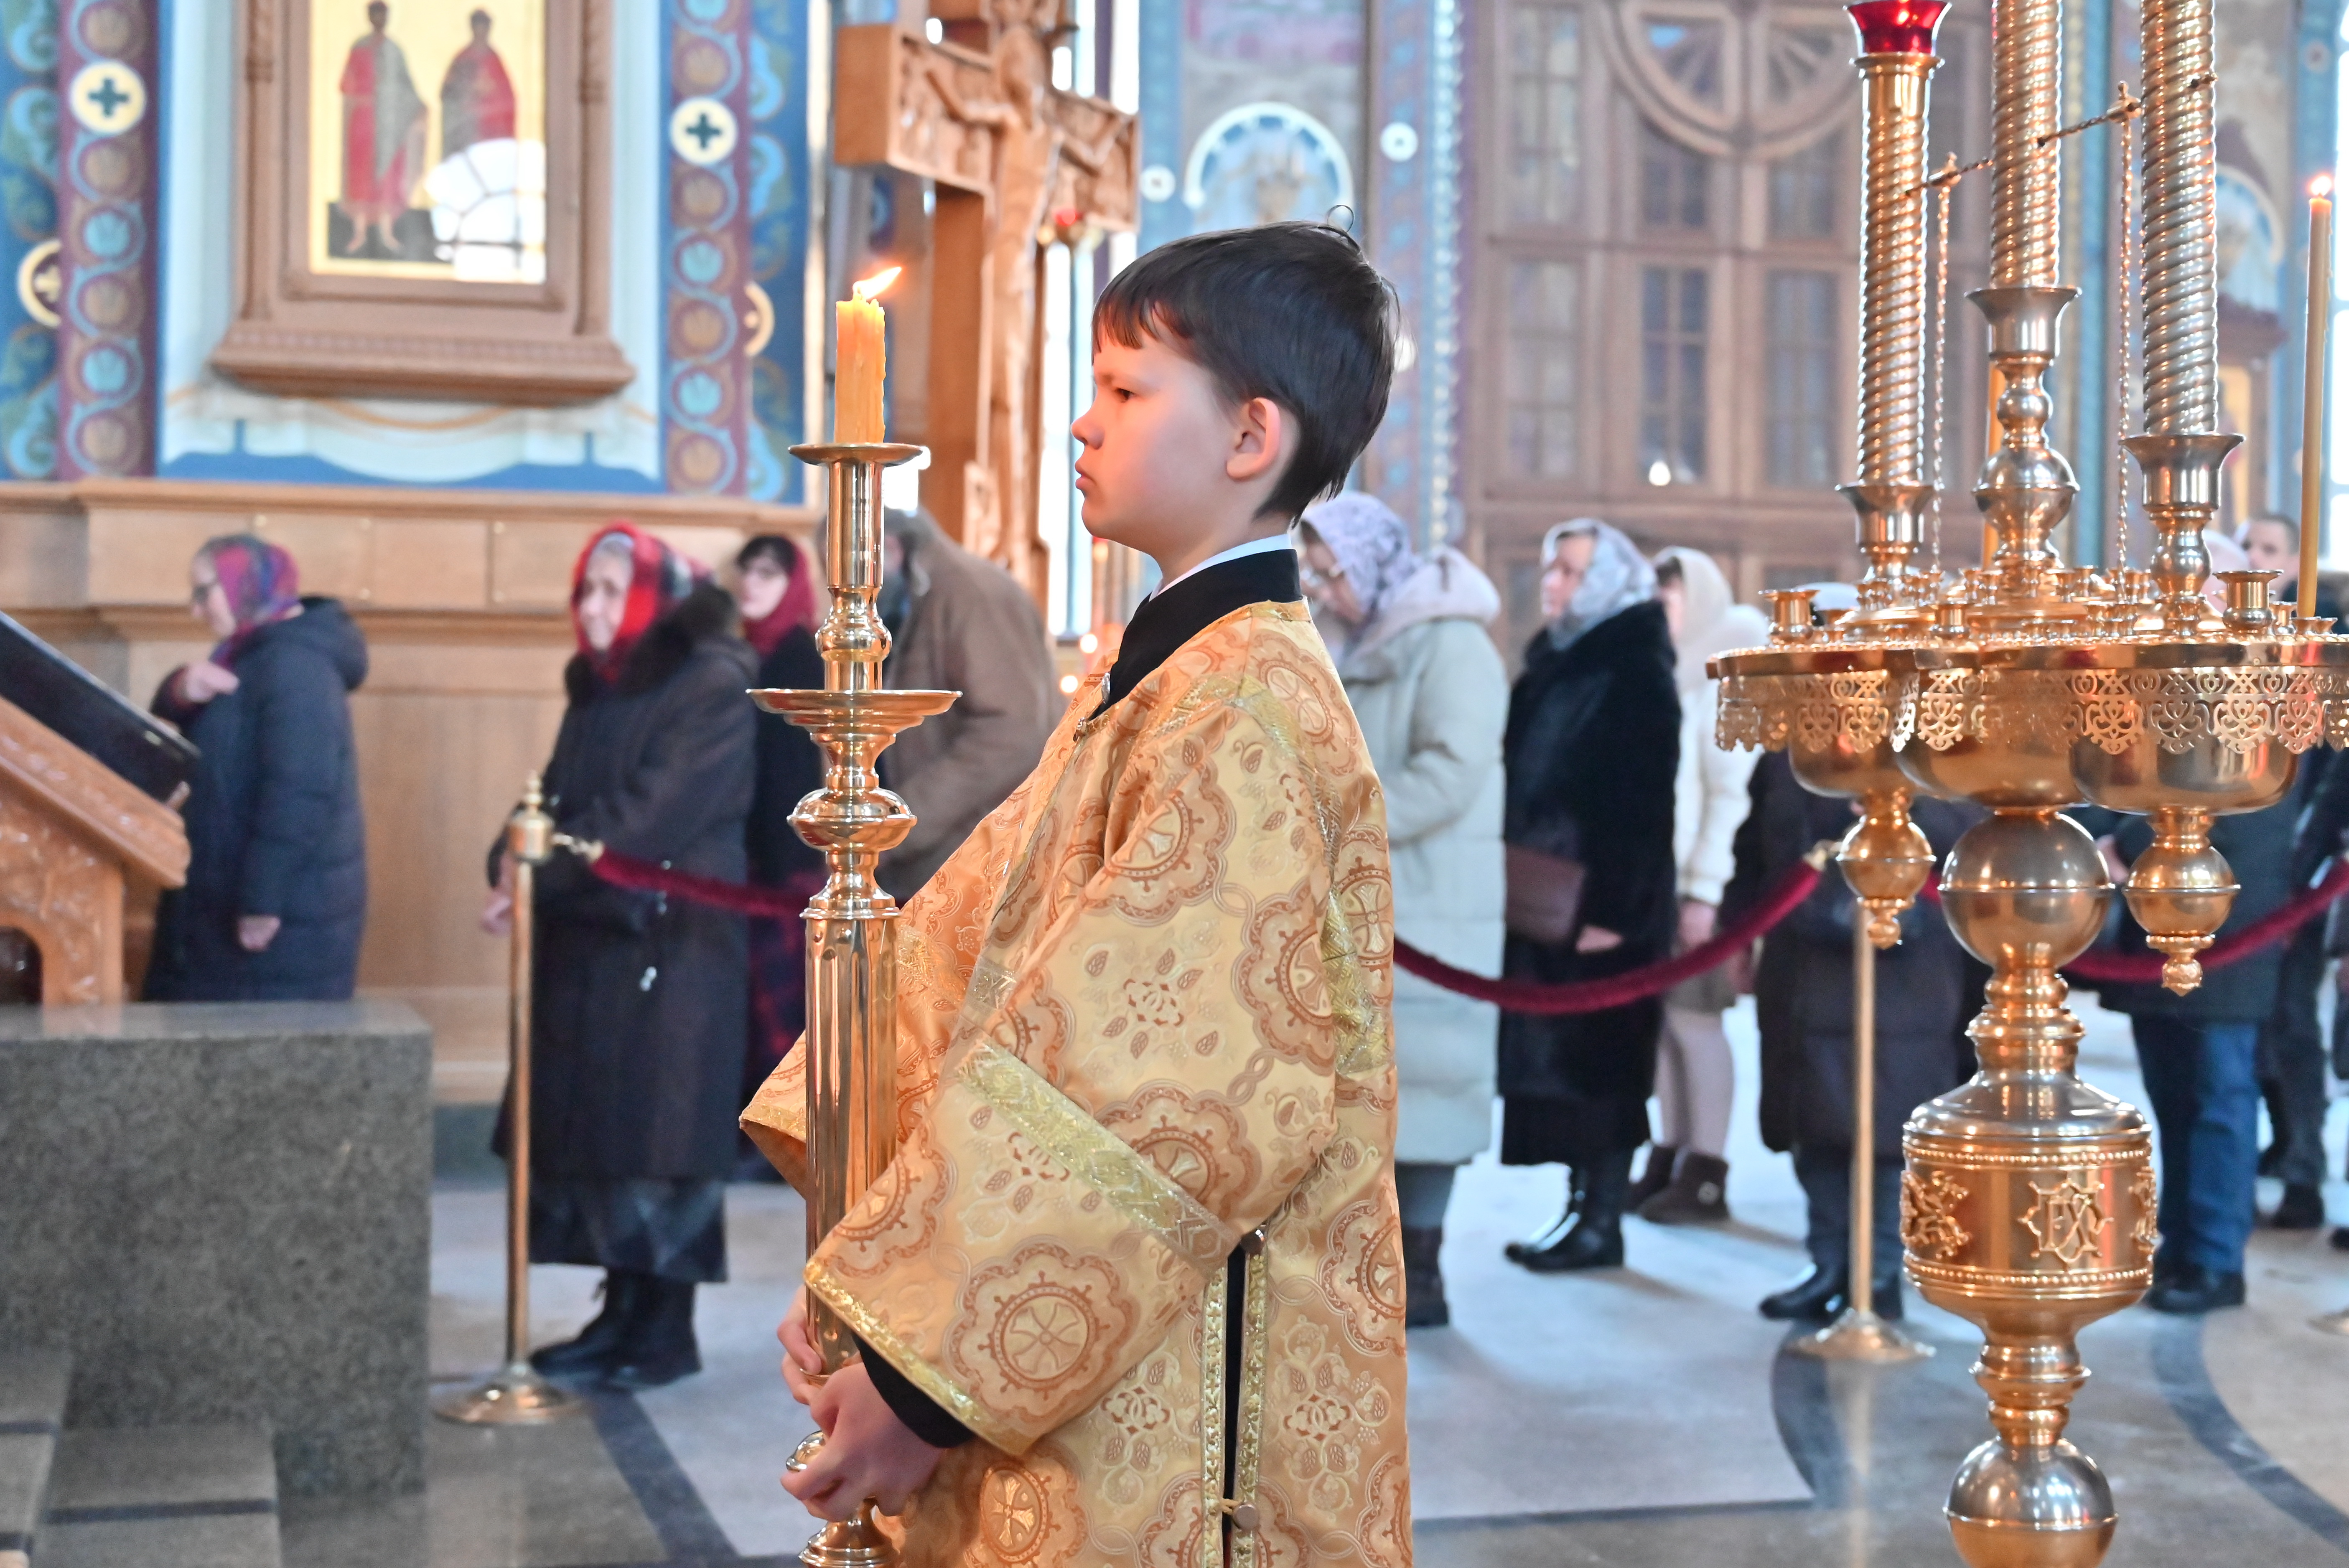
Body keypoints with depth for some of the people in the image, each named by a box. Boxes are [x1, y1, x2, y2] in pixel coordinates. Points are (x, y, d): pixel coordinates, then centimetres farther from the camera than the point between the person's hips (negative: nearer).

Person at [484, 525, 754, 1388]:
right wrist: (514, 856, -8)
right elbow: (560, 799, 12)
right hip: (589, 939, 8)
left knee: (659, 1130, -4)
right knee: (591, 1130, 7)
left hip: (672, 944, -7)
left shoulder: (712, 688, -9)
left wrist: (544, 872, -18)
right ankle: (622, 1313, 15)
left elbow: (650, 815, -17)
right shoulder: (597, 690, 16)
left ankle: (669, 1327, 4)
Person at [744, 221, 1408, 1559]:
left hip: (1170, 1391, -8)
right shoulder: (1151, 673, 11)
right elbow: (975, 965, 9)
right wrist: (867, 1273, 1)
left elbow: (1157, 1097, -24)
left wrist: (924, 1372, -20)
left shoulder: (1247, 711, -19)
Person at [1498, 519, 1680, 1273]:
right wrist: (1515, 883, 13)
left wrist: (1616, 908, -20)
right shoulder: (1554, 662, 14)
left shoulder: (1635, 671, -11)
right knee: (1552, 1061, 9)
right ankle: (1582, 1209, 16)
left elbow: (1645, 796, -16)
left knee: (1595, 1062, -3)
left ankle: (1601, 1221, 5)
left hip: (1602, 902, -8)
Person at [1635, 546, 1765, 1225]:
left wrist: (1705, 890, -17)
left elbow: (1731, 794, -13)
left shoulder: (1722, 684, -8)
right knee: (1659, 1019, 7)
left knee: (1692, 1017, -4)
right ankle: (1671, 1156, 16)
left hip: (1697, 884, -7)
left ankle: (1707, 1174, 3)